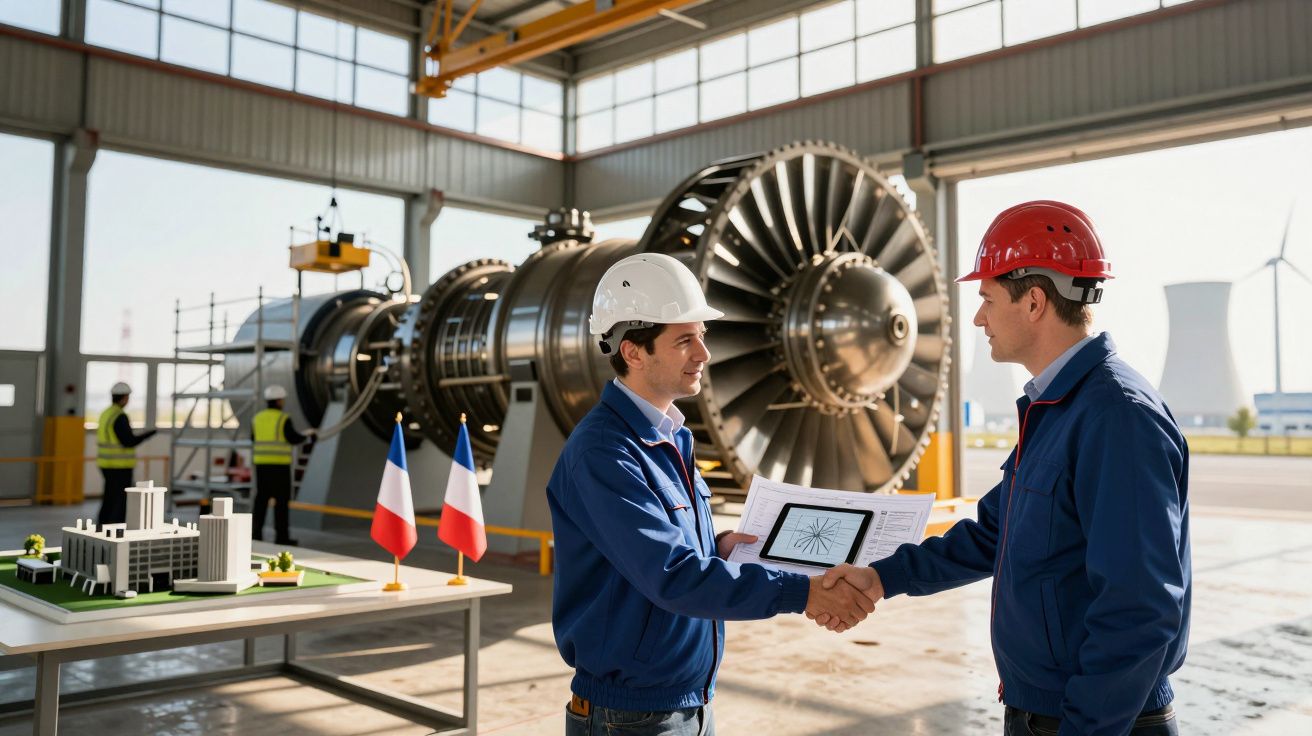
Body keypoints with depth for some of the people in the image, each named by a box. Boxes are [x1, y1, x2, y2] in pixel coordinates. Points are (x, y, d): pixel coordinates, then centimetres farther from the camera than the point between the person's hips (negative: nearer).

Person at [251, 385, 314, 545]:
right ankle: (281, 536, -2)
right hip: (279, 464, -6)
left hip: (261, 463, 6)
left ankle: (255, 533, 5)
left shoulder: (257, 418, 9)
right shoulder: (283, 419, -10)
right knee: (281, 499, -1)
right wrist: (307, 434, 8)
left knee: (261, 499, 10)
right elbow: (294, 439, -11)